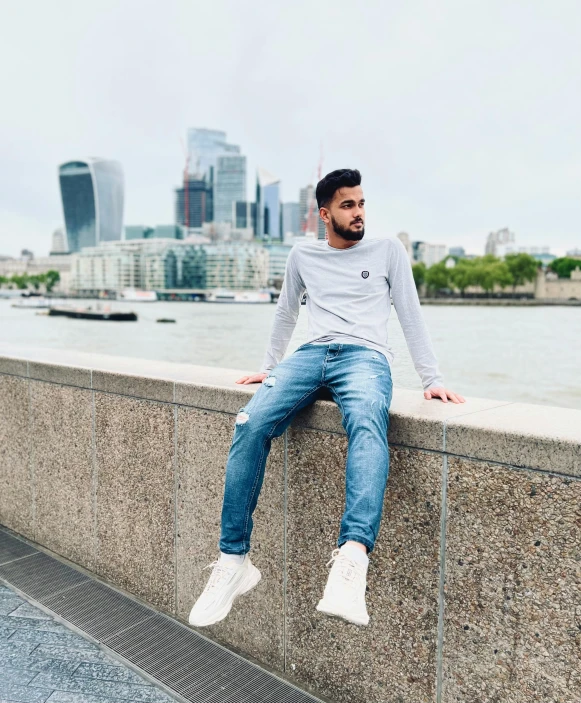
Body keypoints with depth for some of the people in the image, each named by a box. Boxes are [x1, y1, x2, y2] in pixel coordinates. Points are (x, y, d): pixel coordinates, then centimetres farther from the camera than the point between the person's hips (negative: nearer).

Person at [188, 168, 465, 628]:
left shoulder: (388, 249, 15)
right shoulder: (303, 254, 21)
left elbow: (410, 315, 12)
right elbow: (286, 314, 30)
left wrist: (431, 379, 5)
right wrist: (269, 367, 28)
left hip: (365, 355, -2)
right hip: (311, 354, 2)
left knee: (367, 424, -39)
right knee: (251, 423, -26)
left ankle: (352, 559, -53)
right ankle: (234, 560, -20)